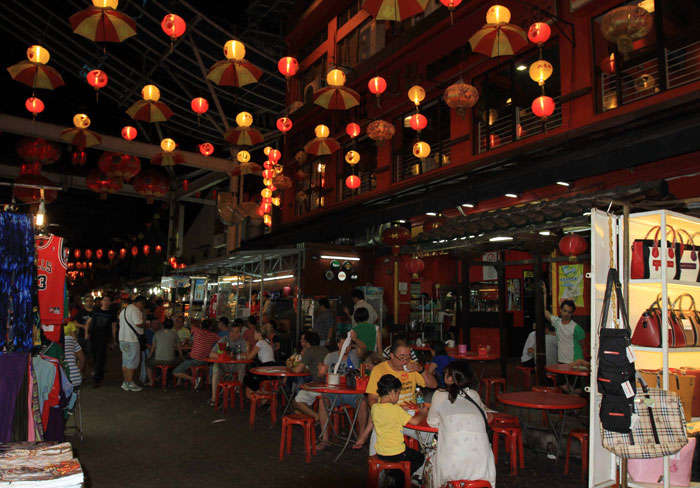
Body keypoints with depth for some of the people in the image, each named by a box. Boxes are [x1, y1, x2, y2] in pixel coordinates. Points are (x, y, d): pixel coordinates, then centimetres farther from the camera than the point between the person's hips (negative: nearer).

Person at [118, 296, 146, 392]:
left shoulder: (124, 310, 19)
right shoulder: (135, 310, -13)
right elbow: (139, 324, -20)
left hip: (122, 338, 10)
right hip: (131, 340, -10)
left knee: (125, 362, 14)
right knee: (132, 362, -3)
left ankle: (125, 382, 19)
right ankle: (130, 384, 0)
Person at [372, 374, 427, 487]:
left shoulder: (374, 407, -4)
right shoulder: (396, 409, -22)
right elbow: (415, 421, -17)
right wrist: (423, 413, 1)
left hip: (380, 452, 6)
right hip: (396, 454, -6)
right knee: (419, 457, 21)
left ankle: (393, 474, 18)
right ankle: (398, 477, 9)